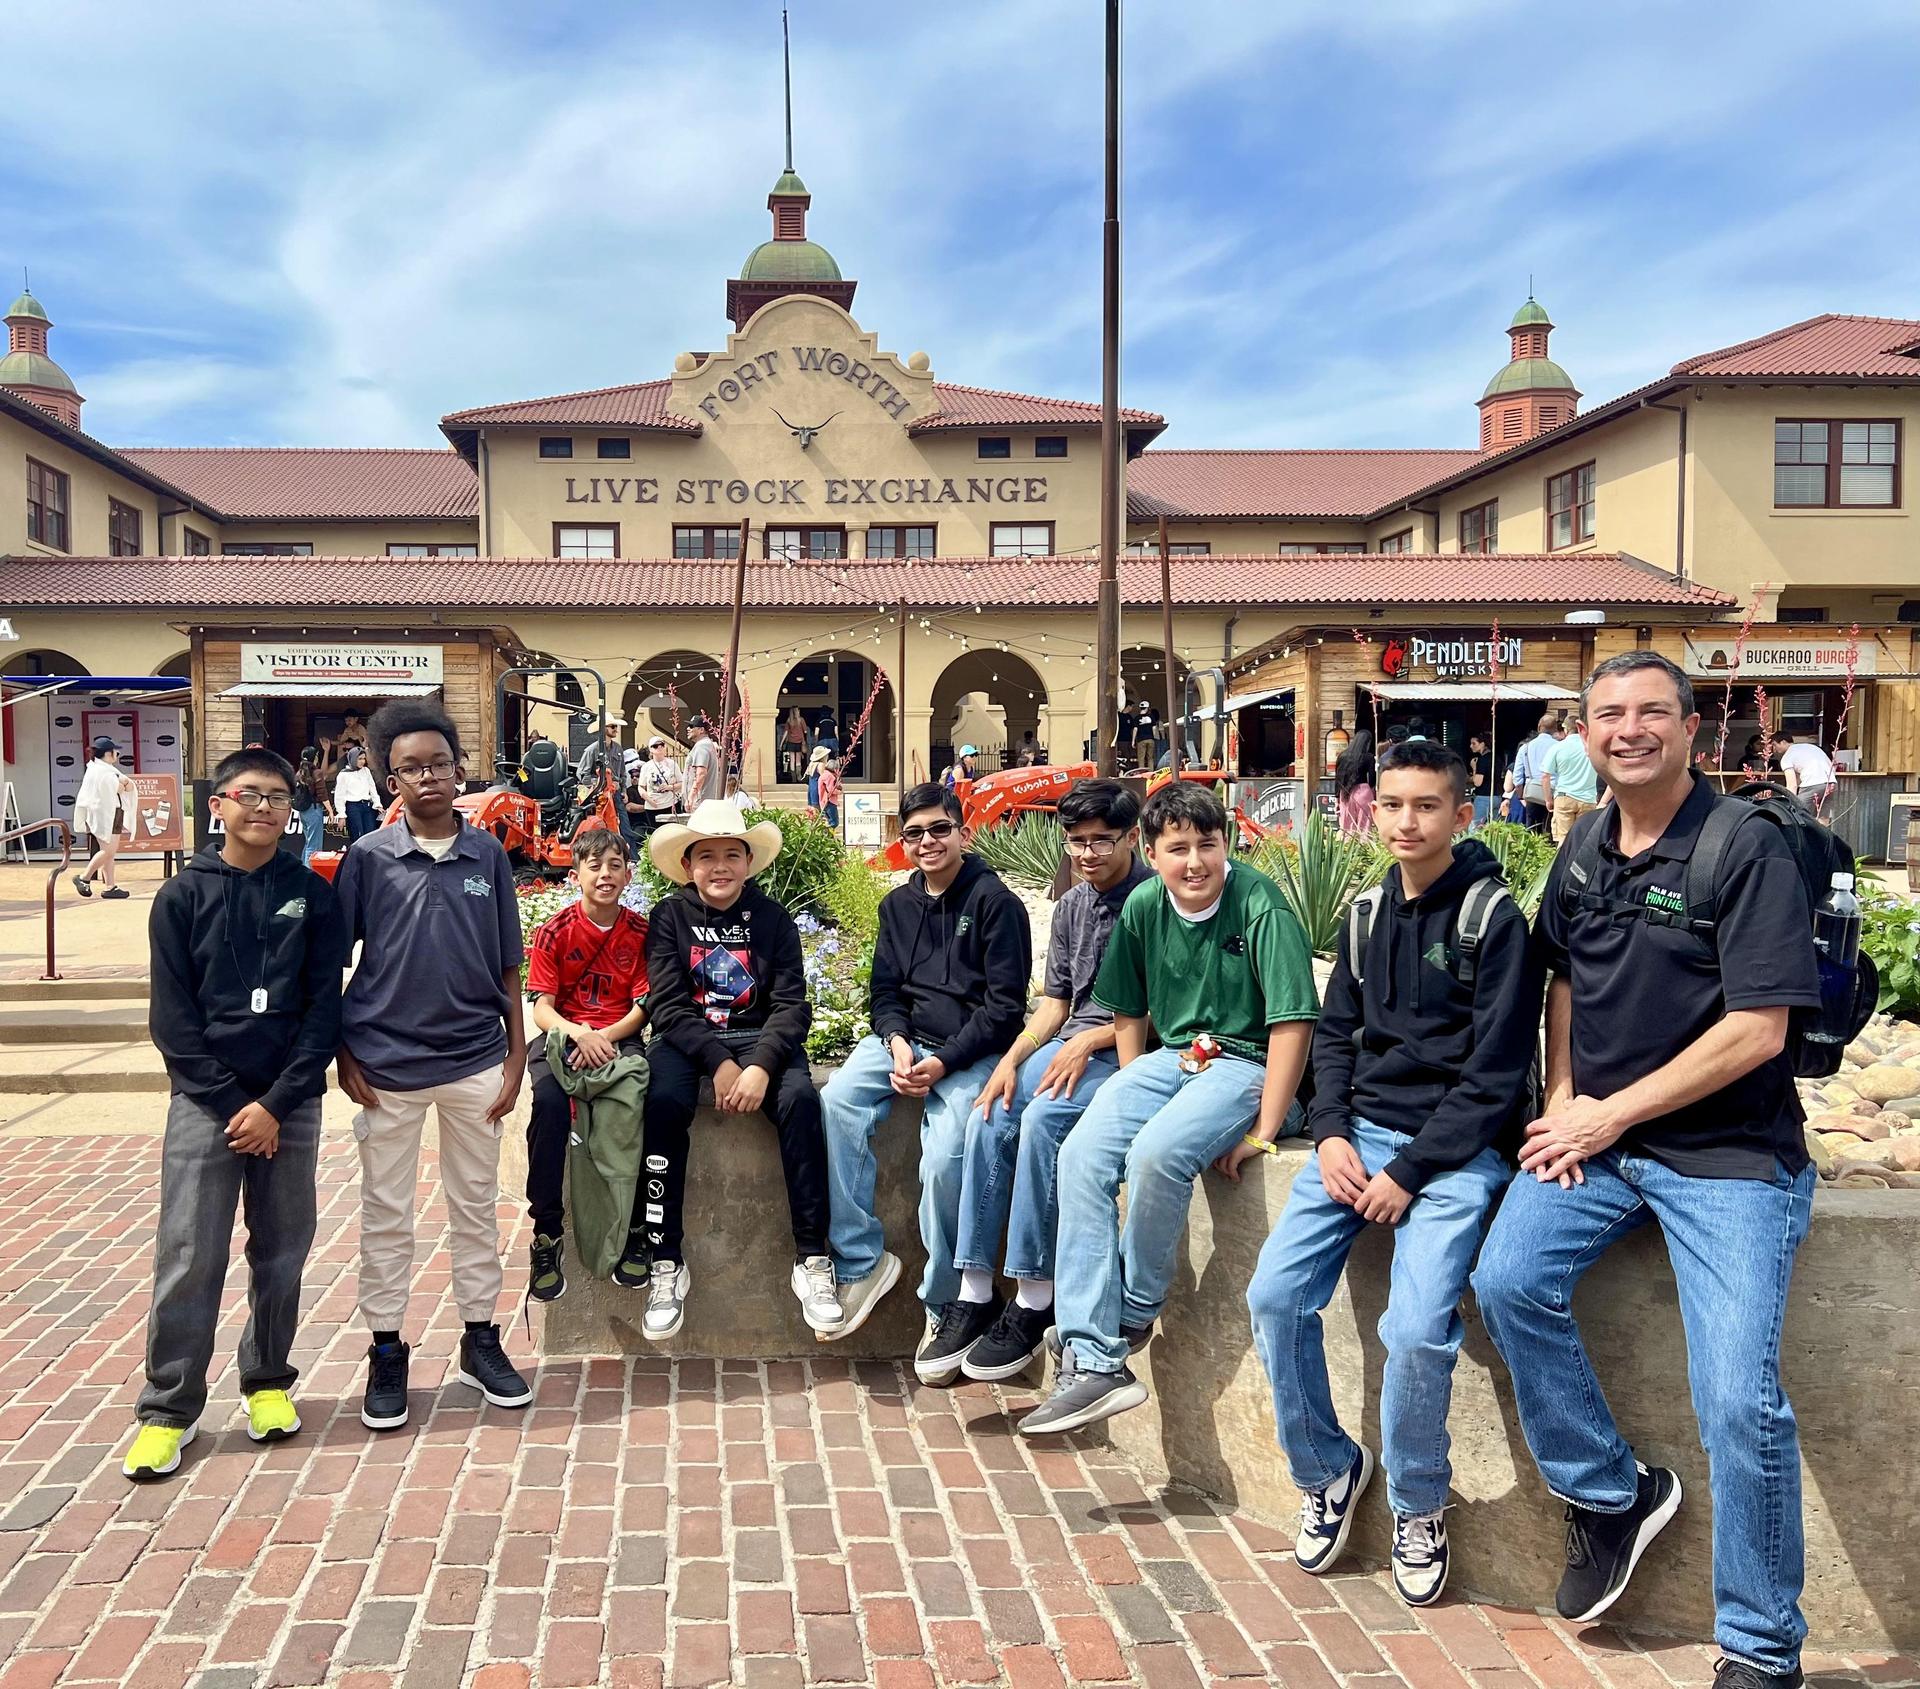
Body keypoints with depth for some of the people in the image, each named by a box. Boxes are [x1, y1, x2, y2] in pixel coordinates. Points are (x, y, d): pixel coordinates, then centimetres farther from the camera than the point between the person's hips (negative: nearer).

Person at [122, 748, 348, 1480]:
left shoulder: (312, 895, 3)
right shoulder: (182, 897, 1)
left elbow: (324, 1009, -2)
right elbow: (171, 1017, -3)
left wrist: (275, 1106, -10)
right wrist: (232, 1103, -11)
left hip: (290, 1102, 1)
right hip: (204, 1102, -1)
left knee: (282, 1251, 8)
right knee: (188, 1258, -2)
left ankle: (268, 1381, 25)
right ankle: (168, 1408, 9)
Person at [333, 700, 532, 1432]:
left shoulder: (488, 856, 1)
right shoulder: (367, 858, -3)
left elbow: (507, 968, 4)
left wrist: (516, 1059, 1)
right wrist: (344, 1055, -3)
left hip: (474, 1061, 1)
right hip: (386, 1063, -1)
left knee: (476, 1206, 12)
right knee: (386, 1213, 9)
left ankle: (481, 1341, 26)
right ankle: (386, 1351, 23)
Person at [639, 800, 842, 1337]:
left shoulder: (773, 919, 4)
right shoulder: (670, 916, 2)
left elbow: (791, 1005, -5)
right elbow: (668, 1005, -7)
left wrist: (761, 1065, -23)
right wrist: (718, 1062, -21)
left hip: (759, 1037, 1)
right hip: (687, 1040, 0)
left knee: (800, 1098, -29)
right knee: (663, 1102, -32)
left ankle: (812, 1259, -23)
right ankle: (666, 1265, -23)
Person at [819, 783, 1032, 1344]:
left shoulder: (995, 902, -4)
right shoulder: (898, 904, 15)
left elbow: (1005, 1006, -7)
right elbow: (884, 990, 15)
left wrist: (943, 1062, -16)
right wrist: (897, 1043, -7)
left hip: (970, 1051, -5)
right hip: (904, 1039, 6)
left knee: (945, 1160, -28)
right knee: (836, 1103, -23)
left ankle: (945, 1305, -7)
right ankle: (861, 1263, -14)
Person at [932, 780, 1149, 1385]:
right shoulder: (1072, 905, 14)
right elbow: (1055, 1000, 14)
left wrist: (1090, 1040, -19)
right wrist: (1011, 1059, -1)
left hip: (1128, 1050, -7)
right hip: (1068, 1046, 7)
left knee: (1042, 1118, -31)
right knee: (988, 1119, -16)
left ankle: (1034, 1301, -22)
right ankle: (975, 1296, -13)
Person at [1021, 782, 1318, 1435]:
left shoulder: (1260, 905, -16)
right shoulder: (1143, 906, 3)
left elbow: (1292, 1022, -18)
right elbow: (1129, 1012, 15)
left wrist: (1264, 1130, -18)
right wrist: (1129, 1095, 8)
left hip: (1246, 1061, -6)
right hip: (1172, 1056, 6)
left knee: (1156, 1154, -32)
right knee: (1082, 1155, -18)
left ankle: (1132, 1315, -6)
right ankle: (1093, 1361, -19)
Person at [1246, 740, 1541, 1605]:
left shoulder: (1494, 918, -8)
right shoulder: (1367, 914, 11)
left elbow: (1494, 1073, -11)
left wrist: (1410, 1172, -14)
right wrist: (1331, 1132, -2)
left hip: (1453, 1148, -5)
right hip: (1361, 1131, 6)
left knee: (1416, 1332, -22)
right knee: (1276, 1297, -10)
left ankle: (1418, 1505, 7)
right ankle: (1327, 1470, 14)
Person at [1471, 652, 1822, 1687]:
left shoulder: (1746, 849, -12)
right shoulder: (1585, 849, 8)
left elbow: (1756, 1031, -17)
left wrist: (1611, 1115, -13)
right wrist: (1562, 1104, 5)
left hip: (1724, 1149, -5)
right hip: (1595, 1133, 6)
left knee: (1739, 1401, -13)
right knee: (1508, 1280, -16)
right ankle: (1611, 1494, 8)